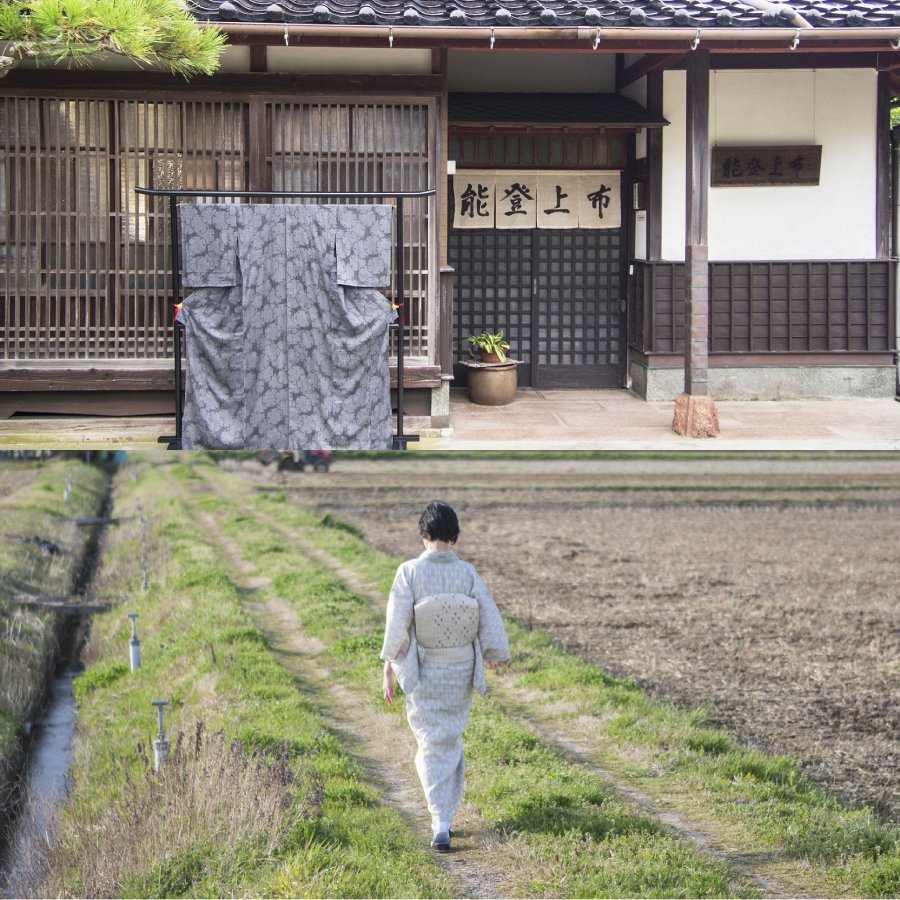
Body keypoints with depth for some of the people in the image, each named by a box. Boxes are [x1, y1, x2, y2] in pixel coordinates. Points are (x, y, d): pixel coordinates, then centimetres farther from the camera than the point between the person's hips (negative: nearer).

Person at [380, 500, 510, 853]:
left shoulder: (409, 573, -14)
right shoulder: (468, 573, -8)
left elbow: (396, 628, -13)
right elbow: (489, 622, -4)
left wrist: (388, 672, -3)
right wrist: (496, 656, 13)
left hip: (423, 674, -2)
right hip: (460, 672, 2)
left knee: (431, 745, 5)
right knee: (451, 741, 19)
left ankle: (441, 824, -9)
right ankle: (444, 818, 27)